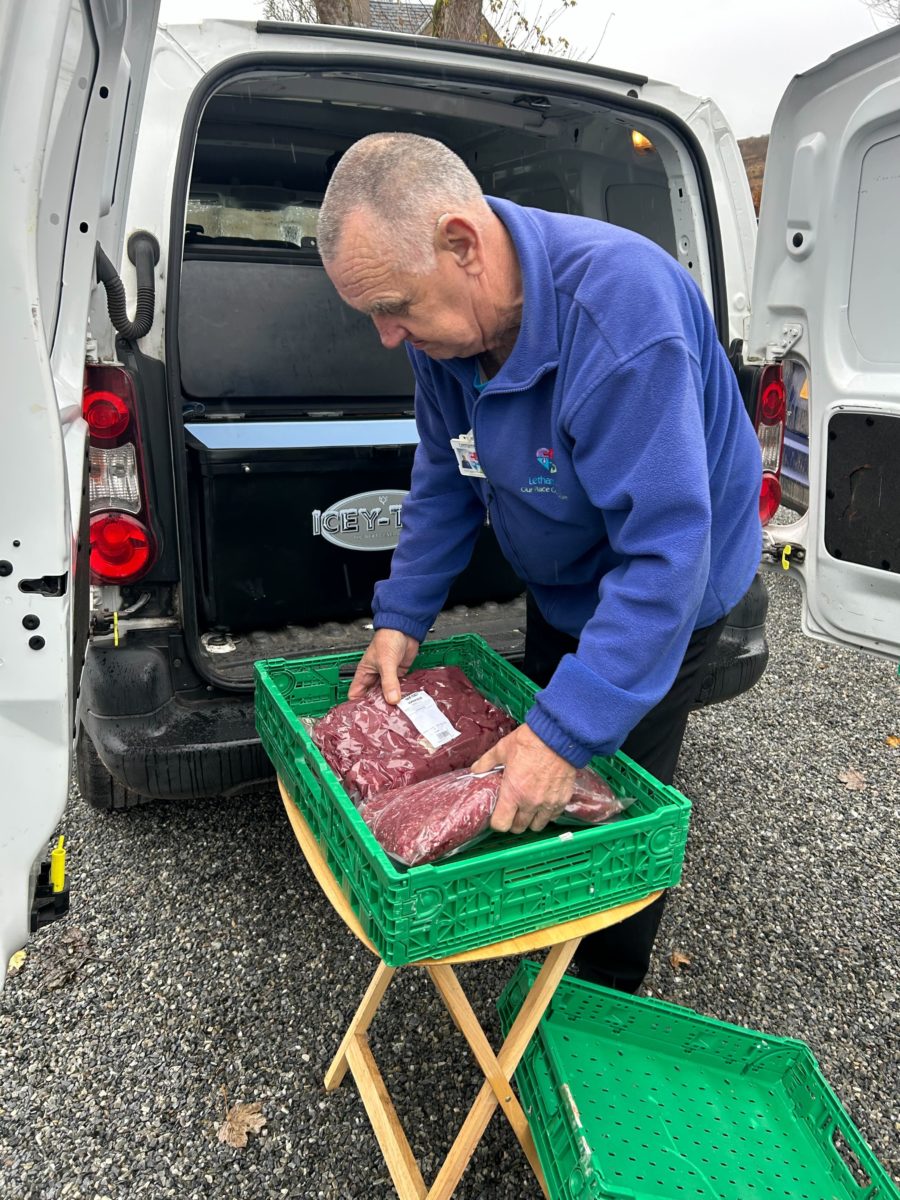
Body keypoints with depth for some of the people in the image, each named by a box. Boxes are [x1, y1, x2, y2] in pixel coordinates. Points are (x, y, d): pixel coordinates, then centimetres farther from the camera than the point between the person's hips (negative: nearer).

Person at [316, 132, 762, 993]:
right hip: (560, 582, 7)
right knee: (542, 742, 21)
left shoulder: (618, 303, -40)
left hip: (659, 590, -7)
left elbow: (664, 549, -41)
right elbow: (445, 474, -2)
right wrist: (402, 617, -8)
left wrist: (569, 733, -41)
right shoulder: (444, 319, -15)